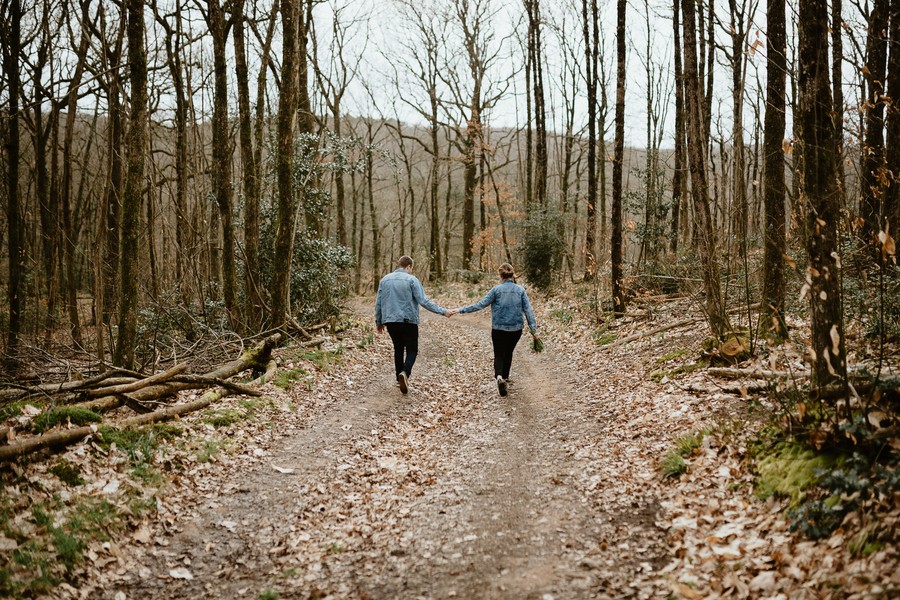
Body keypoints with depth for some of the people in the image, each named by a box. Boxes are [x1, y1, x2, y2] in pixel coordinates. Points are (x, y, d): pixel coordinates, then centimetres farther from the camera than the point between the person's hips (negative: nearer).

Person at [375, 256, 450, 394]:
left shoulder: (385, 279, 9)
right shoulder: (411, 279, -6)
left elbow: (378, 302, 11)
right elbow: (423, 301, -14)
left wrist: (379, 322, 22)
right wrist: (443, 311, -11)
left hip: (390, 321, 4)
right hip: (408, 321, -4)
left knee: (398, 349, 18)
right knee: (412, 350, 3)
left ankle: (400, 378, 17)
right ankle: (405, 372, -23)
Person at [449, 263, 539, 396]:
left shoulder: (497, 289, -9)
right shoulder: (520, 290, -3)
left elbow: (481, 304, -11)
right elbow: (528, 310, -4)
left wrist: (461, 310, -5)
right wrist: (534, 330, 0)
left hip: (499, 329, -2)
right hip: (516, 329, 2)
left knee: (499, 355, 5)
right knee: (508, 353, 23)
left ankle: (499, 377, -20)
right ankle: (505, 377, 35)